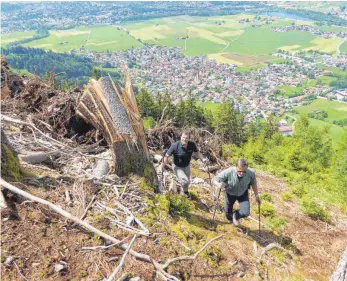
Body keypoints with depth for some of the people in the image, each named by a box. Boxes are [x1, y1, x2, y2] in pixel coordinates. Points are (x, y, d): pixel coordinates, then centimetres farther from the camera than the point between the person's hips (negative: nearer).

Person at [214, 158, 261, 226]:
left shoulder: (251, 173, -31)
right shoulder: (228, 172, -38)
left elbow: (253, 184, -9)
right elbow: (215, 180, -27)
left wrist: (257, 196, -1)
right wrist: (219, 184, -48)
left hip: (243, 194, 1)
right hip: (230, 193, -1)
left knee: (245, 213, -14)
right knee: (228, 212, 18)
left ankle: (236, 215, 24)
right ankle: (231, 219, 58)